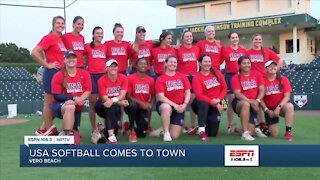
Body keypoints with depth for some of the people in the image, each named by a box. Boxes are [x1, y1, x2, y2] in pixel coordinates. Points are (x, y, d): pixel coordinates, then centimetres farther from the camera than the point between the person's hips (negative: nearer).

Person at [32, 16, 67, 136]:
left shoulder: (61, 39, 12)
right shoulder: (49, 37, -10)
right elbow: (34, 53, -19)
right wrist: (47, 65, -15)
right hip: (52, 73, -8)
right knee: (49, 103, 2)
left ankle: (44, 129, 25)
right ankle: (48, 130, 13)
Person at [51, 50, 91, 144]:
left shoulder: (84, 74, -1)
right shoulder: (58, 75, -8)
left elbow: (88, 91, -6)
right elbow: (56, 96, -13)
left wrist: (79, 99, -26)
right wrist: (73, 98, -25)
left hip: (77, 108, 4)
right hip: (59, 105, -3)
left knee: (75, 135, -2)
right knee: (70, 107, -40)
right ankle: (67, 134, -31)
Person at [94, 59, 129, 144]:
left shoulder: (123, 78, -8)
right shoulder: (101, 80, -14)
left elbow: (122, 95, -18)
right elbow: (105, 99, -20)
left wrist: (113, 100, -39)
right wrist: (119, 103, -34)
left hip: (116, 106, 3)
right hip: (103, 106, -3)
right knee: (112, 108, -33)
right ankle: (111, 136, -41)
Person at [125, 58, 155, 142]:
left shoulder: (151, 80, 0)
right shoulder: (130, 78, -11)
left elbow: (153, 96, 8)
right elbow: (128, 96, -12)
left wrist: (150, 105, -13)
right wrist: (141, 103, -22)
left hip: (143, 108, 3)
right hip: (132, 107, -3)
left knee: (142, 134, -6)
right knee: (133, 104, -40)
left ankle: (129, 126, 31)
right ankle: (132, 130, -22)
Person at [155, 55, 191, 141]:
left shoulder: (182, 76, 5)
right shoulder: (160, 79, -6)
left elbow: (187, 92, 5)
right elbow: (160, 96, -14)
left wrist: (185, 104, -13)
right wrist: (174, 105, -22)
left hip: (179, 108, 3)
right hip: (166, 105, -3)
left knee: (174, 136, -6)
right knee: (166, 107, -43)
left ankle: (165, 128, 30)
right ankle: (166, 133, -22)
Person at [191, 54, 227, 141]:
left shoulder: (217, 73, 3)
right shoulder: (196, 78, -11)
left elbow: (224, 88, 4)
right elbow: (199, 96, -18)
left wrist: (219, 99, -13)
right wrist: (215, 104, -22)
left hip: (216, 105, 3)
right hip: (201, 104, -3)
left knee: (212, 133, -5)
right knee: (203, 104, -42)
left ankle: (207, 123, 31)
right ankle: (201, 130, -31)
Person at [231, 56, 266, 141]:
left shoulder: (257, 74, 5)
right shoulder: (236, 78, -5)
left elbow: (262, 90, -1)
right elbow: (237, 94, -15)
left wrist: (257, 101, -20)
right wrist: (250, 101, -28)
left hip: (253, 104, 3)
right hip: (239, 103, -3)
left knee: (250, 131, -7)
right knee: (246, 104, -42)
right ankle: (245, 133, -33)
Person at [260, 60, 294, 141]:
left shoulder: (283, 79, -7)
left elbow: (287, 96, -11)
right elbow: (261, 99, -5)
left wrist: (279, 107, -23)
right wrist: (267, 110, -13)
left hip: (281, 106, 0)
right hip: (269, 109, 0)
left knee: (289, 106, -37)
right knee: (274, 134, -4)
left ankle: (288, 132, -24)